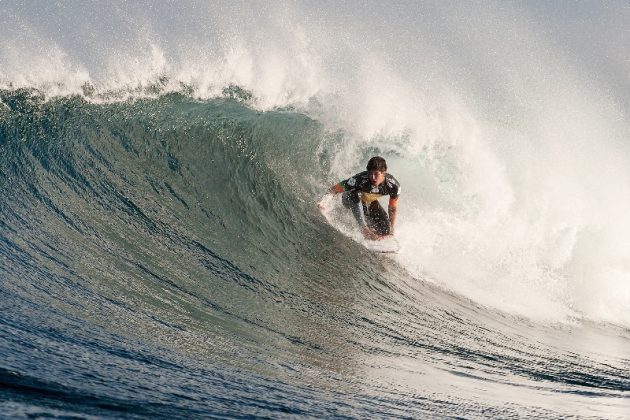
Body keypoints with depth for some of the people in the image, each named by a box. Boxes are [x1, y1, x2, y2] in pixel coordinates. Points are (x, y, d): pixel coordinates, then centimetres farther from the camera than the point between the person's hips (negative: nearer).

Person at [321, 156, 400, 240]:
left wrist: (391, 230, -7)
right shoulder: (360, 180, -39)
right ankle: (363, 228, -33)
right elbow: (334, 189, -31)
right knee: (354, 195, -40)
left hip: (370, 202, 3)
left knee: (385, 231, -13)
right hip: (350, 199, -3)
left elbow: (392, 209, -11)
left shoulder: (393, 186, -28)